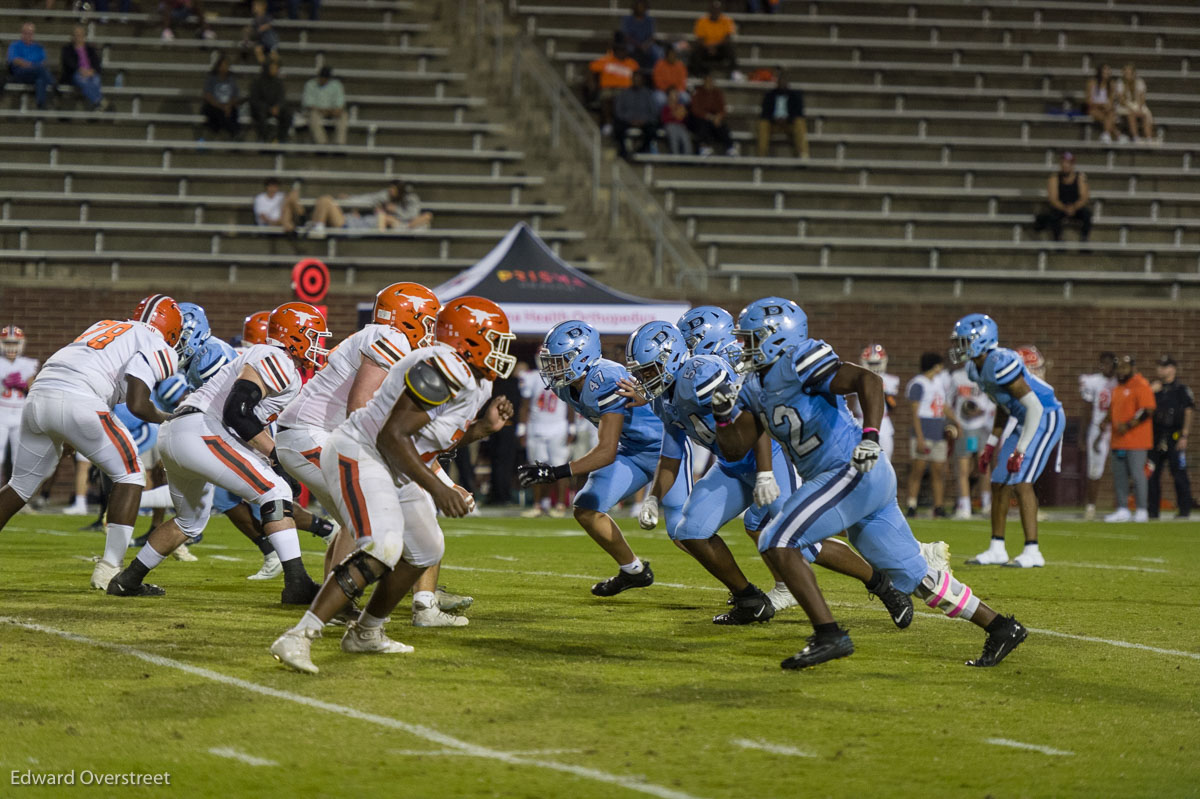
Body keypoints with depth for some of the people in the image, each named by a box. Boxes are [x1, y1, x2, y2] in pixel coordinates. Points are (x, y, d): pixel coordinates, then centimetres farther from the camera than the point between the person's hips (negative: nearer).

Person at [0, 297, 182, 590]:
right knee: (129, 475, 9)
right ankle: (109, 569, 0)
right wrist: (167, 420, 14)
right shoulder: (157, 347, 8)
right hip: (77, 402, -7)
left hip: (37, 398, 7)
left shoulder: (104, 327, 31)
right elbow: (137, 404, -2)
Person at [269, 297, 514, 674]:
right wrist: (437, 489, -28)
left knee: (426, 550, 21)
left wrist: (484, 427, 4)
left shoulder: (476, 385, 10)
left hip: (393, 471, 11)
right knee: (382, 548, -27)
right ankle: (298, 638, -31)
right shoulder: (442, 371, -23)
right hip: (359, 456, -11)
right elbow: (392, 436, -26)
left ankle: (365, 632, 36)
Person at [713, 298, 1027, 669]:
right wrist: (724, 413, -3)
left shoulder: (796, 363, -11)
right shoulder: (755, 387, 17)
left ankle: (828, 634, -16)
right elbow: (735, 449, 15)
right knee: (913, 574, 12)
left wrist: (870, 436, -35)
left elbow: (868, 380, -23)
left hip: (854, 471, -10)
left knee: (776, 542, -15)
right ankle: (1000, 627, 18)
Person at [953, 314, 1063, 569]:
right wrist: (991, 445, 18)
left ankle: (1032, 552, -17)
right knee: (999, 483, 10)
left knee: (1020, 481, -18)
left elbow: (1035, 407, -26)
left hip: (1046, 417, -10)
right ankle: (996, 549, 19)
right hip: (1024, 421, 10)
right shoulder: (976, 369, 5)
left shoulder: (1000, 363, -26)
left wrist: (1020, 451, -26)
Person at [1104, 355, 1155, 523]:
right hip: (1118, 440, 9)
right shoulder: (1117, 388, 17)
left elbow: (1148, 411, -17)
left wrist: (1128, 426, -22)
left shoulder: (1141, 386, -10)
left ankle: (1141, 510, -1)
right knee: (1119, 475, 9)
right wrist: (1107, 422, 7)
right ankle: (1122, 510, 15)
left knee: (1137, 474, -6)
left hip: (1136, 441, -9)